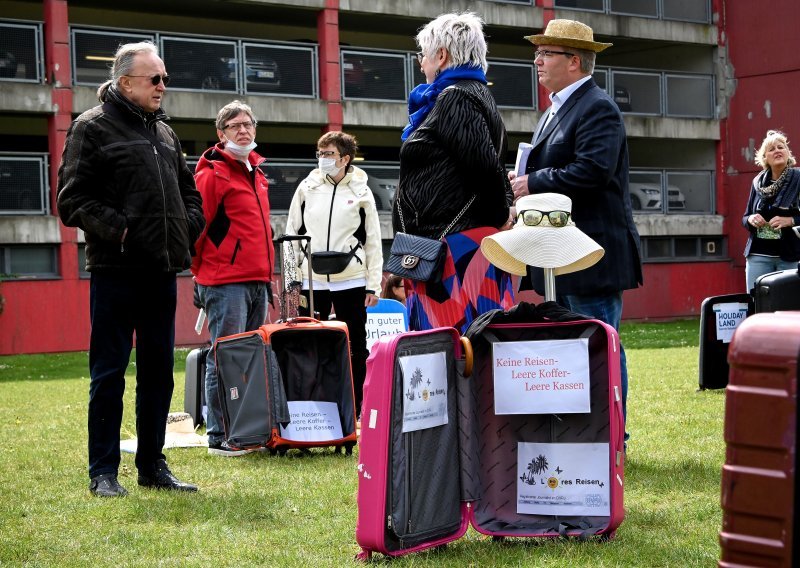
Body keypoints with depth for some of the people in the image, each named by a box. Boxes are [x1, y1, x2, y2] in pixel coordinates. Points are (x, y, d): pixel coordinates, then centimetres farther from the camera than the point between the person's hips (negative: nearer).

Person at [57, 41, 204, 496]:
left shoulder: (164, 132, 17)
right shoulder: (93, 127, -3)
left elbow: (188, 191, 26)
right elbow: (74, 201, -8)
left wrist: (188, 226, 8)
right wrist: (116, 229, -18)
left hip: (162, 271, 7)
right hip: (116, 270, -6)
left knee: (158, 371, 11)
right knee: (109, 373, -1)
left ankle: (153, 464, 20)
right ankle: (103, 472, 8)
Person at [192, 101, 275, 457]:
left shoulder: (256, 173, 19)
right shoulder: (212, 174, -7)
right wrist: (202, 273, -3)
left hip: (257, 281, 8)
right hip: (225, 282, -8)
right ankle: (219, 438, 0)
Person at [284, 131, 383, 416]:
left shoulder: (361, 192, 2)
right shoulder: (307, 188, 6)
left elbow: (373, 241, 3)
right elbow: (292, 234, 9)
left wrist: (373, 285, -3)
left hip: (351, 281, -1)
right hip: (312, 281, 2)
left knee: (355, 349, 4)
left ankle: (354, 411, 13)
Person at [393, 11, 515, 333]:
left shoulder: (455, 99, -10)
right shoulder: (475, 94, 19)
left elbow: (485, 166, -18)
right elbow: (489, 166, 18)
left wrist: (500, 218, -5)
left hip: (455, 247, -10)